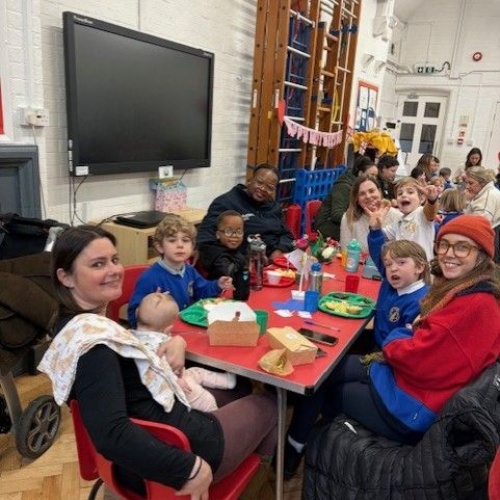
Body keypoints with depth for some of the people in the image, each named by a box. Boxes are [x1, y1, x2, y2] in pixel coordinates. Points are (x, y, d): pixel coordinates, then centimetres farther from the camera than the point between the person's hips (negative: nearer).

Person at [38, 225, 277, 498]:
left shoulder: (82, 324, 2)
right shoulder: (92, 340, -29)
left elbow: (144, 336, 15)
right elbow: (110, 436, -39)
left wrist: (176, 341, -6)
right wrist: (191, 468, -32)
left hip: (152, 442, 9)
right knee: (266, 403, 16)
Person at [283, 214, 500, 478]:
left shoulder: (478, 305, -25)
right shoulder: (461, 290, 6)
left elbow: (419, 359, -26)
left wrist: (392, 342, -6)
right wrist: (403, 340, -6)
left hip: (410, 407, -9)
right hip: (403, 376, 9)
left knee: (318, 379, 5)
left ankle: (292, 449, 32)